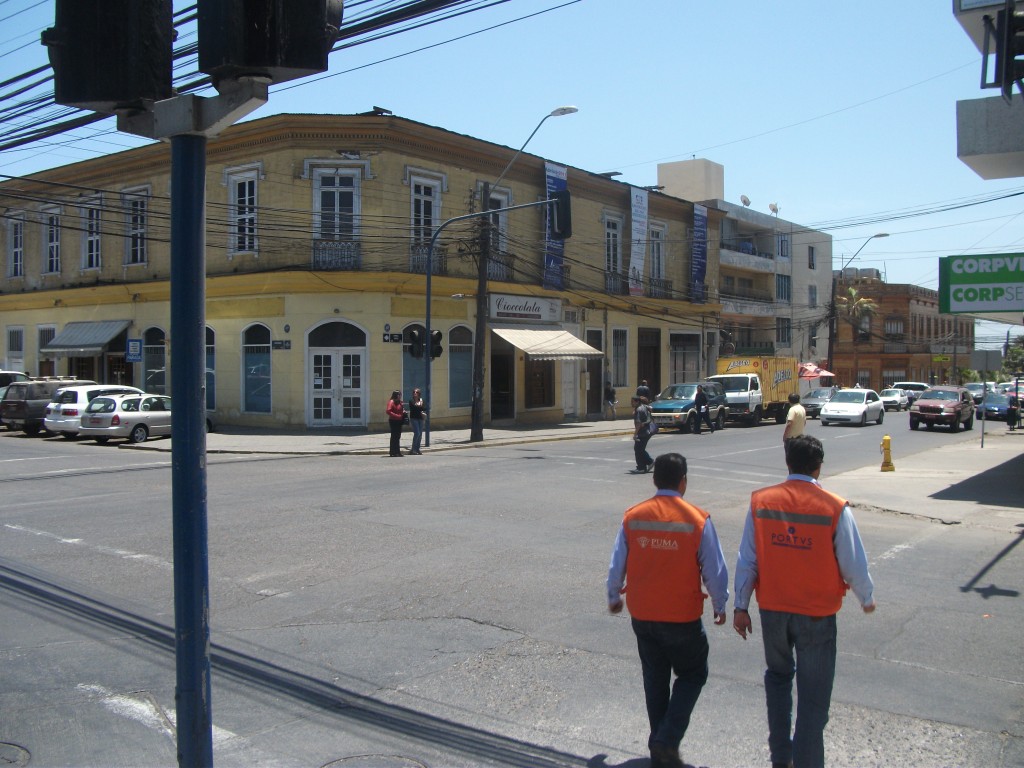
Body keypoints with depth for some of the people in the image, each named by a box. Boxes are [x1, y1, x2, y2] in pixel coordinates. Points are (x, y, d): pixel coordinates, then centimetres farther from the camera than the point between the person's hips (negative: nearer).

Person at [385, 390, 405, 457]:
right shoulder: (391, 402, -10)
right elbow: (388, 411, -21)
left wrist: (403, 412, 5)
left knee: (398, 436, 11)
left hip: (399, 421, 8)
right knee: (394, 436, -5)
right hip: (393, 421, -8)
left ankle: (397, 451, 18)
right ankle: (393, 452, 0)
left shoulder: (400, 402, 15)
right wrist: (397, 416, -21)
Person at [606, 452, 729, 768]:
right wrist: (720, 606, 10)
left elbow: (617, 565, 2)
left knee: (655, 679, 18)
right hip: (682, 617, -3)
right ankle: (668, 740, 2)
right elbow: (715, 570, -7)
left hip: (641, 615, 3)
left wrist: (614, 597, 20)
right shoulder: (698, 520, -13)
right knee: (692, 675, 16)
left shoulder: (632, 517, -5)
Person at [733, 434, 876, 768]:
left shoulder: (760, 502, -7)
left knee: (778, 676, 26)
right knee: (813, 696, 9)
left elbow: (746, 561, -4)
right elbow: (854, 565, -8)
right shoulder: (835, 508, -15)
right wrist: (867, 599, 12)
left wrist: (741, 606, 7)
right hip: (817, 615, -3)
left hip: (772, 610, 3)